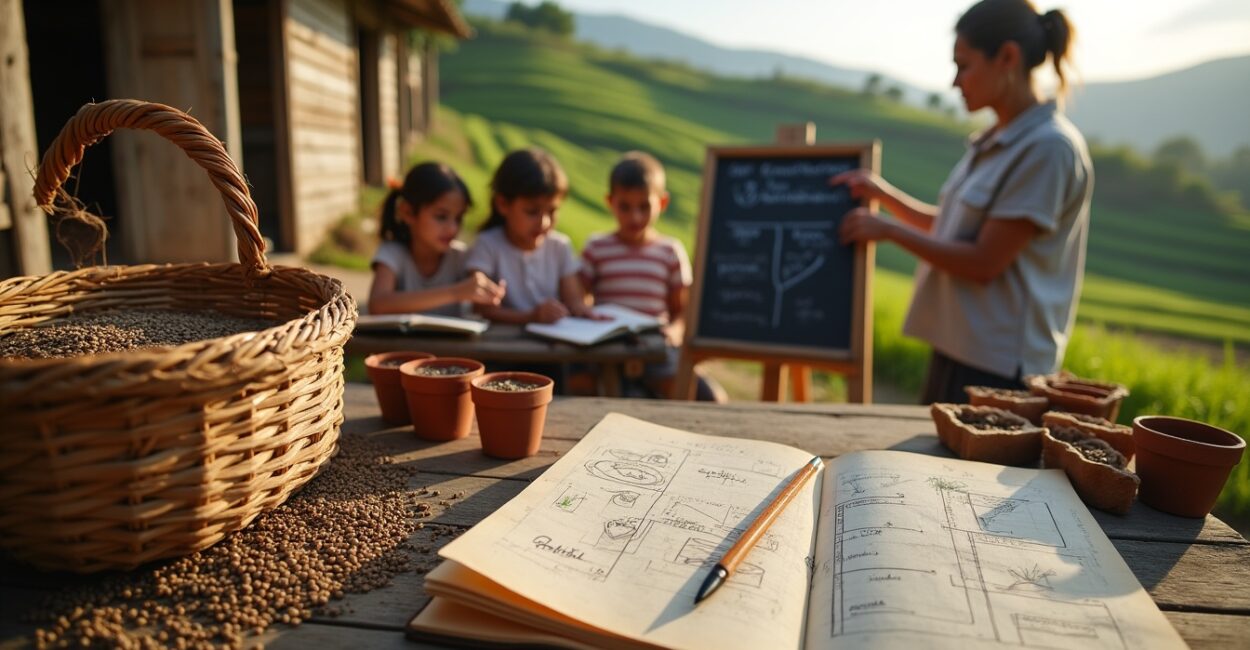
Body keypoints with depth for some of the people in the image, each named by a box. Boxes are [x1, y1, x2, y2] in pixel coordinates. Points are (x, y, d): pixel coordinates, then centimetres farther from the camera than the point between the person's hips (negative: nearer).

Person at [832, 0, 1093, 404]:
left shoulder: (1049, 148, -16)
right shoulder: (995, 141, 11)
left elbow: (985, 263, -19)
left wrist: (889, 230, -11)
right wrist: (881, 192, 8)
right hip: (958, 345, 9)